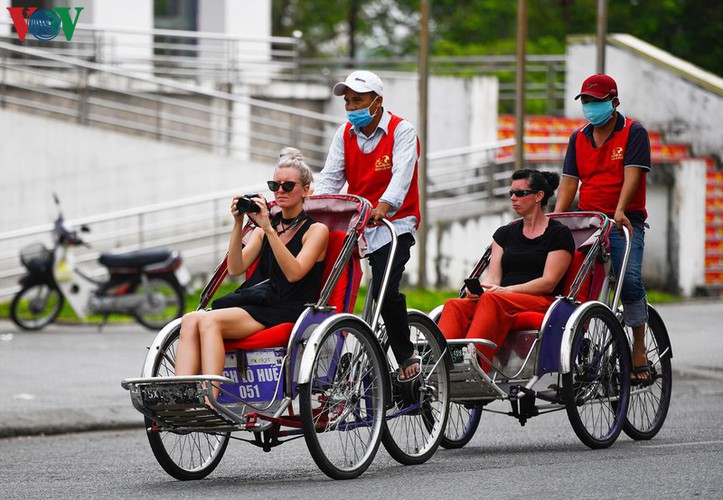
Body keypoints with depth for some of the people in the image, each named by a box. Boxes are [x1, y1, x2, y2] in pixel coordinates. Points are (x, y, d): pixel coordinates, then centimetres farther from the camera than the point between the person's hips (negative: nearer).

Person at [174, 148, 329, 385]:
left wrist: (268, 229, -16)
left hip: (288, 311, -6)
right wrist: (238, 225, 0)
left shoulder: (316, 230, 7)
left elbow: (294, 273, -10)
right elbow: (235, 268, 12)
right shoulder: (264, 228, 24)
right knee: (190, 320, -24)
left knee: (208, 320, -30)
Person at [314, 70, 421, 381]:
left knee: (386, 291, -22)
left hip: (394, 222, -5)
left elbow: (401, 175, -22)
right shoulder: (345, 134, 9)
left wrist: (384, 206, -41)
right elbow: (331, 177, 1)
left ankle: (406, 356, -2)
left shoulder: (401, 131, -7)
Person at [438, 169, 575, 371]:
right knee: (454, 306, -26)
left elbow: (549, 282, -5)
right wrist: (479, 289, -11)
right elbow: (492, 278, 13)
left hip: (542, 302, -5)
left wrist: (506, 290, -17)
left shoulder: (559, 234, 6)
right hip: (500, 302, 5)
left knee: (491, 300, -37)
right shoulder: (505, 233, 24)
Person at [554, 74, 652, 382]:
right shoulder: (579, 138, 14)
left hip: (625, 223, -4)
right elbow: (569, 181, 9)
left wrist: (619, 211, -28)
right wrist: (556, 217, -6)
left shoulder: (633, 133, -1)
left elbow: (632, 174, -13)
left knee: (630, 279, -19)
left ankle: (638, 350, -12)